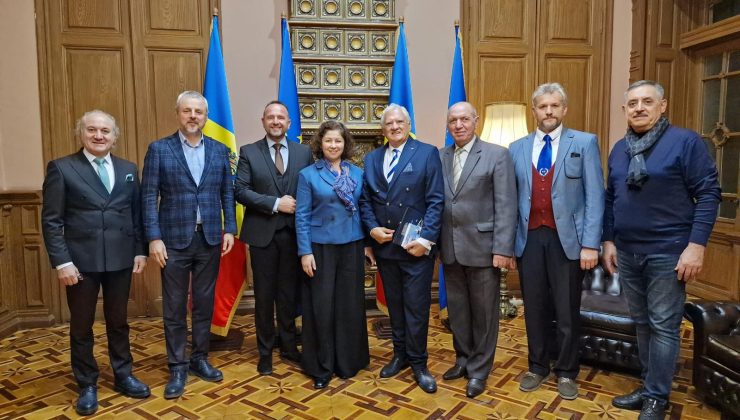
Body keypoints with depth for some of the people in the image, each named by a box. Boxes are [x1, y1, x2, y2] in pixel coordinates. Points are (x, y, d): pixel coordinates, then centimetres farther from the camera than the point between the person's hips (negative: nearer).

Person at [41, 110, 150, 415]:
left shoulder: (128, 169, 8)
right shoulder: (61, 168, -3)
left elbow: (137, 214, 9)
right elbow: (51, 220, -6)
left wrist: (140, 250, 3)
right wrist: (62, 262, -12)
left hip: (120, 259, 3)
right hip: (81, 260, -3)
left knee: (118, 321, 15)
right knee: (81, 326, 10)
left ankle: (123, 376, 30)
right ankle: (87, 385, 26)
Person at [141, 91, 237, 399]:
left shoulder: (219, 150, 7)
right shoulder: (159, 149, -2)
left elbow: (227, 193, 8)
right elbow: (149, 197, -5)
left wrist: (229, 229, 1)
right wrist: (154, 238, -11)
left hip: (210, 239, 3)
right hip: (174, 239, -2)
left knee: (204, 303, 12)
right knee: (174, 307, 7)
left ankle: (200, 359, 28)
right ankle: (177, 367, 20)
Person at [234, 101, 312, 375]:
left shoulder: (304, 152, 6)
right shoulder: (249, 152, 1)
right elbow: (240, 190, -8)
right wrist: (275, 204, -16)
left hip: (294, 232, 1)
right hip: (262, 233, -1)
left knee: (289, 293, 11)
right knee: (264, 295, 8)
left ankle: (288, 346, 29)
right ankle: (265, 351, 24)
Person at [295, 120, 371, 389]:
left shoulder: (357, 173, 7)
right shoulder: (308, 174, -2)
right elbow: (301, 216, -4)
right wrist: (305, 251, -10)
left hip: (352, 246, 3)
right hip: (321, 247, -3)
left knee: (350, 304, 9)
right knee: (321, 306, 3)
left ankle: (349, 361, 26)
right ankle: (321, 367, 18)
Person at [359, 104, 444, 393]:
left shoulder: (427, 153, -3)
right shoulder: (371, 159, 11)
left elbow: (436, 201, -8)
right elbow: (365, 200, 10)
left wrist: (426, 238, -16)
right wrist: (372, 228, -6)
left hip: (416, 245, -4)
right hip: (384, 245, 4)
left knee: (416, 306, 3)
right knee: (394, 304, 16)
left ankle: (418, 362, 20)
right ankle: (400, 354, 32)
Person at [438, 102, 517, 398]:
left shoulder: (497, 155, -4)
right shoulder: (439, 158, 8)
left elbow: (506, 206, -9)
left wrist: (503, 249, -15)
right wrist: (434, 240, 1)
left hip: (482, 246, -4)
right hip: (450, 248, 4)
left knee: (483, 311, 8)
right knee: (457, 308, 15)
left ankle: (479, 370, 23)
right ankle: (464, 359, 33)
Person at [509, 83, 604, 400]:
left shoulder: (584, 143, 1)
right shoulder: (517, 149, 10)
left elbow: (594, 196, -4)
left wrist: (590, 244, -11)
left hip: (567, 238, -2)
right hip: (529, 239, 2)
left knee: (567, 311, 8)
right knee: (534, 308, 12)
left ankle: (566, 372, 26)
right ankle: (538, 367, 29)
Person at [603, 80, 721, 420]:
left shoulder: (685, 141, -7)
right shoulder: (619, 149, 10)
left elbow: (708, 193, -10)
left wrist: (696, 245, -16)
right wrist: (609, 241, 10)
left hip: (668, 252, -5)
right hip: (627, 252, 6)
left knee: (664, 326, 3)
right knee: (642, 323, 14)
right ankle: (648, 386, 28)